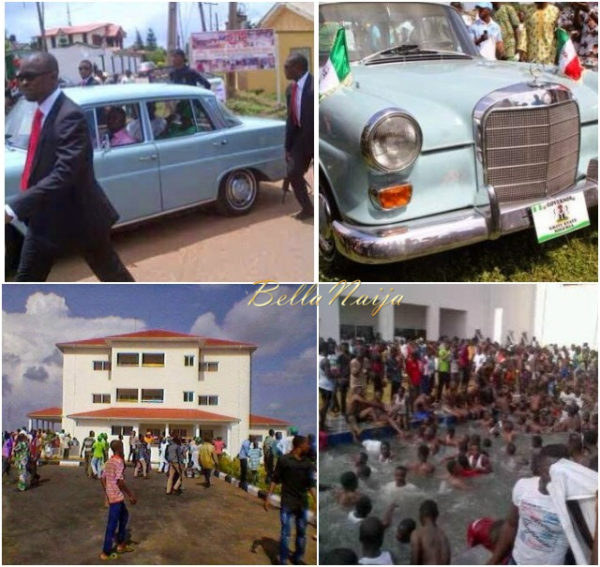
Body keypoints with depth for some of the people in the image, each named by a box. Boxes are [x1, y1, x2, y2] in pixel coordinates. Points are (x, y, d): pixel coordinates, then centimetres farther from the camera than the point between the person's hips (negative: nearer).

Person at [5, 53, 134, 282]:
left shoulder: (70, 116, -24)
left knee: (112, 274, 12)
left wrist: (13, 207, -39)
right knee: (26, 281, 10)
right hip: (44, 216, 8)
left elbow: (63, 174, -34)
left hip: (78, 214, -8)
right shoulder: (42, 111, 4)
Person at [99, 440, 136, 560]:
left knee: (124, 516, 23)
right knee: (112, 524, -1)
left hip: (111, 495, 9)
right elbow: (120, 481, -23)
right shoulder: (119, 461, -17)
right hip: (117, 496, -9)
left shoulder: (109, 461, 10)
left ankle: (121, 544, 31)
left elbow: (103, 479, 14)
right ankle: (106, 553, 6)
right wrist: (131, 495, -16)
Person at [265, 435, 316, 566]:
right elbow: (275, 480, -2)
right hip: (287, 503, -4)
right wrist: (268, 497, -6)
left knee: (301, 533, 12)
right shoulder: (284, 460, -8)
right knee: (286, 533, -4)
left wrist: (317, 502, 0)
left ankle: (297, 559, 28)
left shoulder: (308, 463, 3)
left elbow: (311, 485, 6)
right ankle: (283, 562, 6)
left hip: (302, 503, 4)